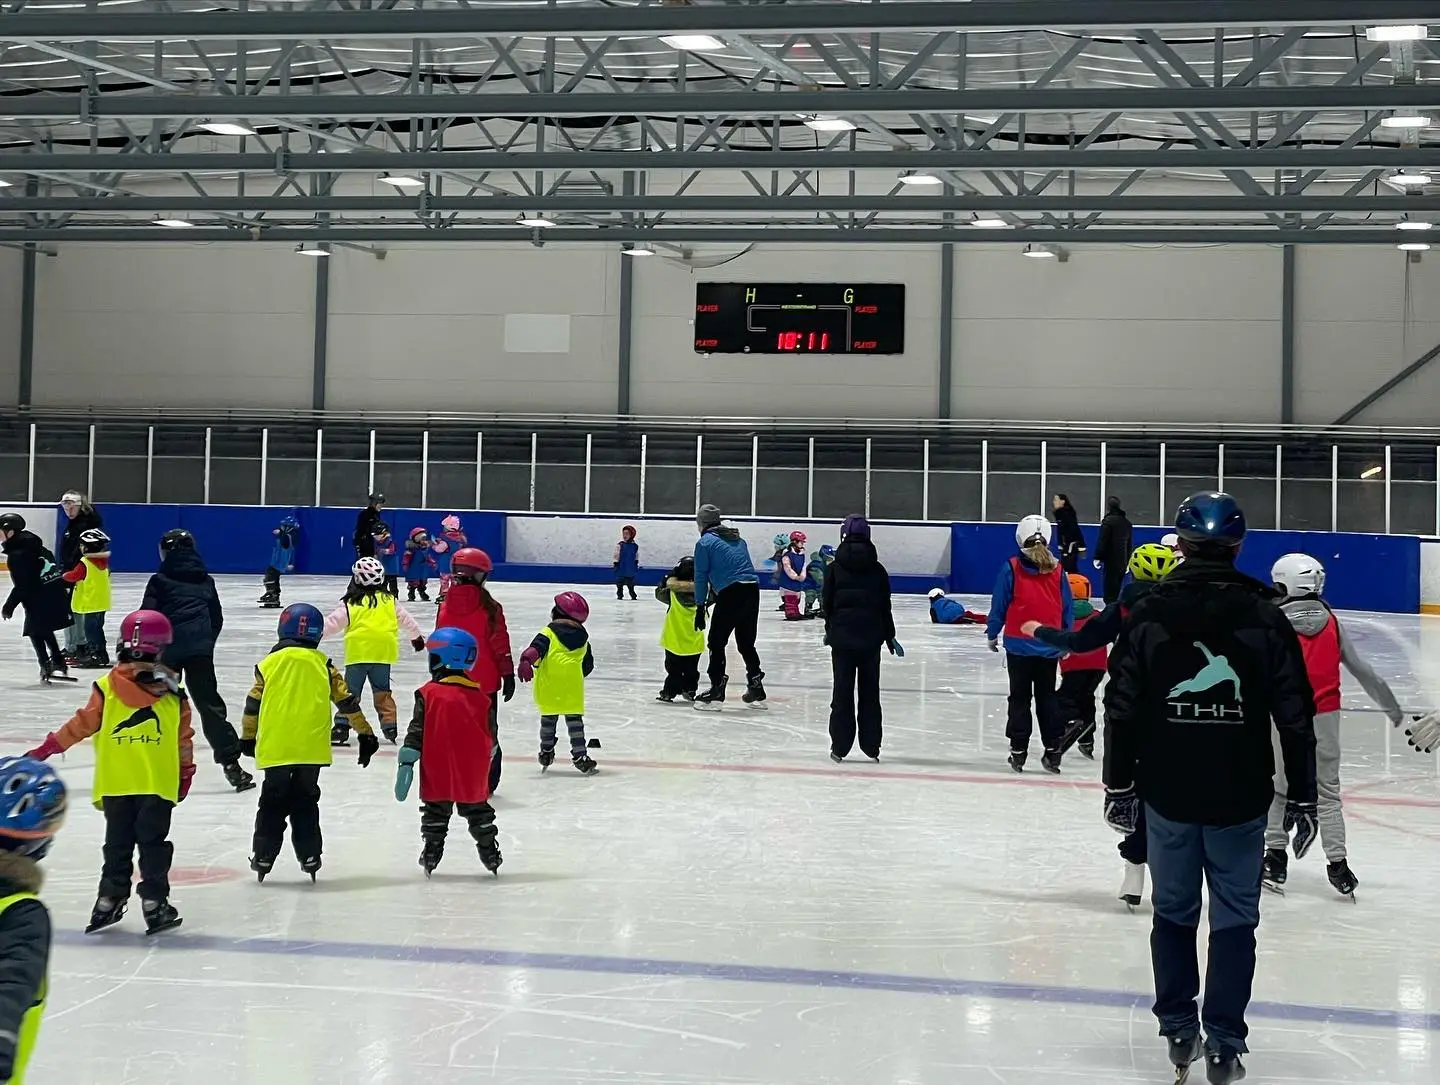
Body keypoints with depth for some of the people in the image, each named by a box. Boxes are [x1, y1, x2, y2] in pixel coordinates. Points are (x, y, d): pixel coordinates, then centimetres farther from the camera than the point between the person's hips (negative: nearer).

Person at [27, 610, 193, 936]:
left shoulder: (105, 689, -3)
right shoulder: (173, 695, -1)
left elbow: (82, 724, 1)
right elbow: (184, 741, 5)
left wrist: (48, 747, 13)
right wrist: (186, 774, 18)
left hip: (114, 786, 1)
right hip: (158, 786, -1)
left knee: (117, 845, 12)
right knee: (153, 845, 4)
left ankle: (110, 900, 16)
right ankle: (154, 904, 4)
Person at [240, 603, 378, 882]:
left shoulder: (269, 663, 0)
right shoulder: (322, 664, 1)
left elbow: (253, 705, 5)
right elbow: (347, 701, 3)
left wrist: (248, 738, 19)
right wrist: (365, 734, 11)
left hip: (275, 749, 0)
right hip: (312, 750, 1)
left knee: (273, 803, 11)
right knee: (305, 802, 13)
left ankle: (263, 857, 11)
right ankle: (309, 857, 11)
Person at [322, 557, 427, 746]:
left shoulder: (350, 604, -2)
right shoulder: (390, 601, 7)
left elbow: (332, 622, -1)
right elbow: (406, 620, 18)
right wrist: (417, 636, 35)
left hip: (358, 653, -3)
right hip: (383, 653, 3)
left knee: (350, 691, 4)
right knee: (382, 691, 15)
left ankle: (342, 725, -4)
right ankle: (389, 725, 12)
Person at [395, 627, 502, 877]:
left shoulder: (428, 694, -10)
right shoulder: (480, 697, -1)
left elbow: (416, 732, -11)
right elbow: (490, 735, 9)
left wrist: (406, 762, -8)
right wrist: (485, 765, 24)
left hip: (437, 774, -2)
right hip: (473, 774, 2)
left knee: (435, 812, 11)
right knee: (478, 811, 15)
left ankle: (431, 854, 14)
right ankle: (489, 853, 20)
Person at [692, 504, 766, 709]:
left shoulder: (705, 542, 3)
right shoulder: (737, 539, 23)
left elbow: (701, 576, 1)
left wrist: (700, 607, 4)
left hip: (730, 594, -7)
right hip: (752, 591, 7)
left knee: (716, 642, 3)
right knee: (746, 643, 17)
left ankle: (716, 692, 0)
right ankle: (756, 691, 21)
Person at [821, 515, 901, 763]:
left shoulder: (835, 568, -3)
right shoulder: (877, 570, 1)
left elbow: (827, 603, 1)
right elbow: (885, 606, 5)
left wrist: (830, 629, 18)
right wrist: (889, 636, 16)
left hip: (842, 637, -1)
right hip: (871, 637, 1)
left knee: (842, 691, 5)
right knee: (870, 691, 9)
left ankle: (839, 747, 5)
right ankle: (871, 747, 12)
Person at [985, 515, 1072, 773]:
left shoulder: (1011, 569, -11)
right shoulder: (1057, 571, -2)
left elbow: (999, 606, -6)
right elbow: (1066, 609, 6)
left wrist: (992, 634, 8)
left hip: (1019, 645, -2)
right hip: (1049, 647, 2)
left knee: (1020, 698, 8)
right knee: (1047, 696, 13)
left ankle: (1019, 749, 8)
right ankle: (1053, 750, 11)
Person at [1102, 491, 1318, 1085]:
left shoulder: (1149, 613, -4)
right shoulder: (1264, 617, -5)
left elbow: (1122, 707, -2)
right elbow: (1296, 716, -4)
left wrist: (1119, 784, 9)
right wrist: (1303, 797, 5)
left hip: (1167, 795, 1)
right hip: (1240, 797, -1)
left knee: (1173, 911, 16)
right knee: (1234, 919, 8)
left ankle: (1179, 1029, 22)